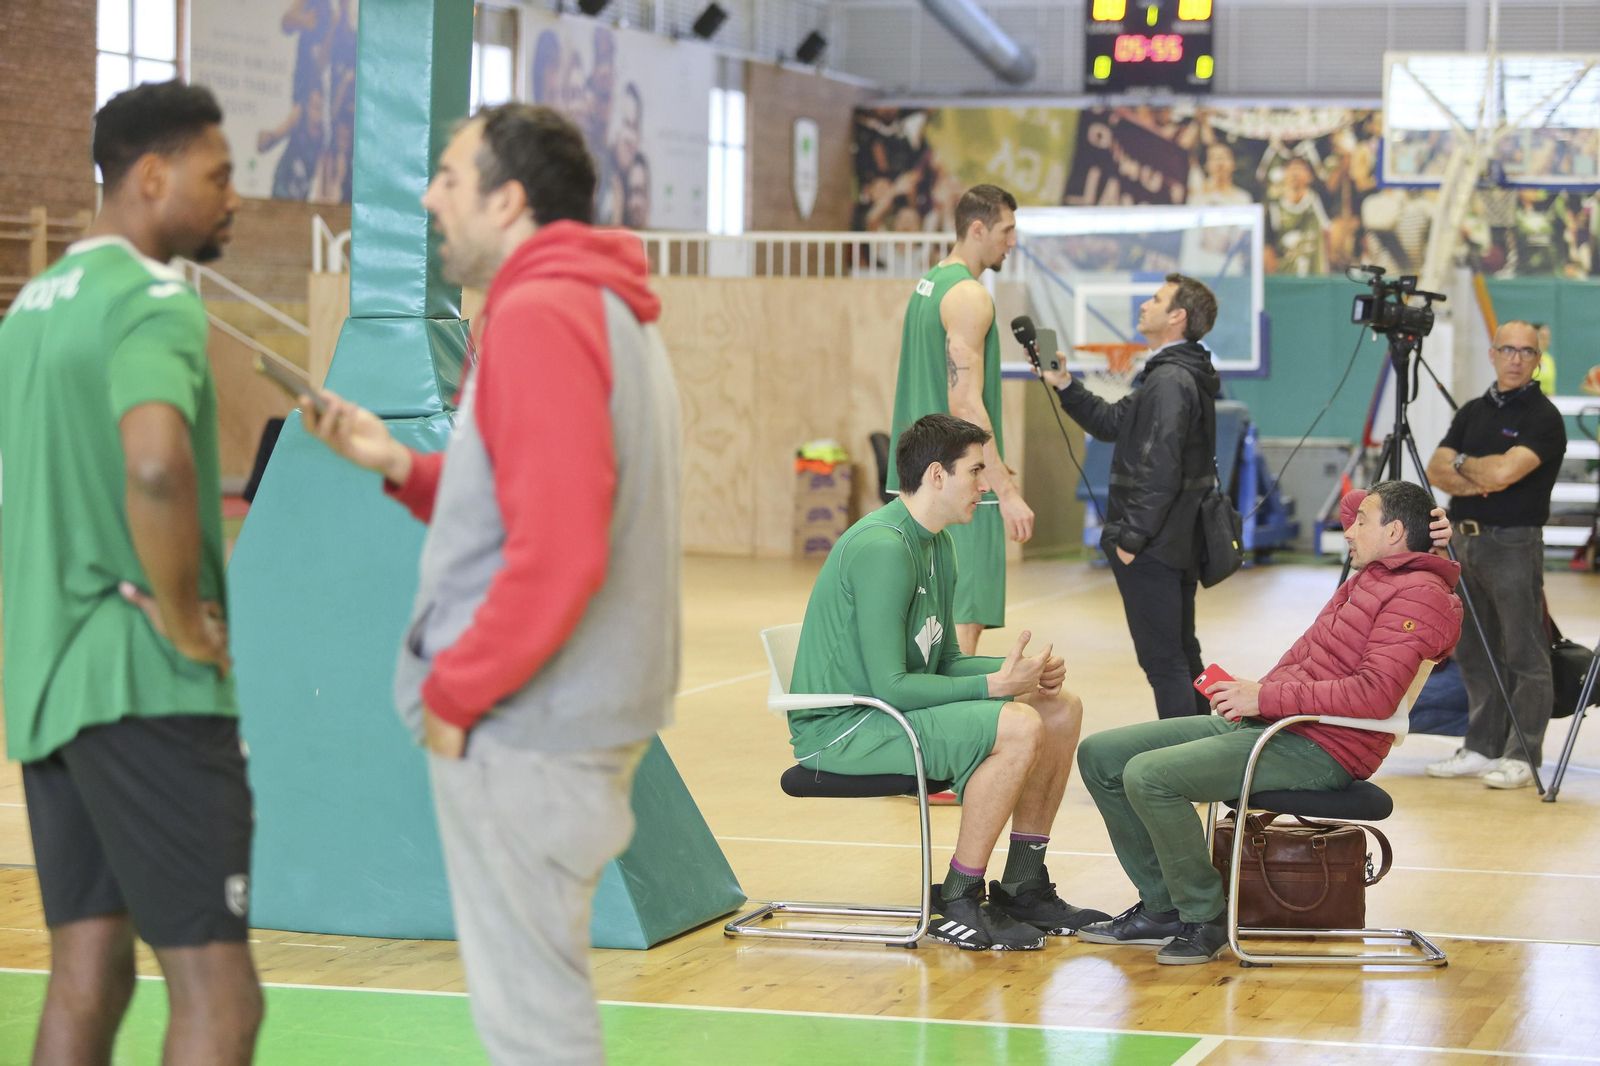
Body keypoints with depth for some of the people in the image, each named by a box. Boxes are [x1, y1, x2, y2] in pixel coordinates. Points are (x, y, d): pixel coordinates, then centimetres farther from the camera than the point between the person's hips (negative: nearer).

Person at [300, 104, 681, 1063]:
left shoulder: (540, 316, -17)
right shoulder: (609, 311, 15)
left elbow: (558, 552, -25)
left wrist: (456, 693, -16)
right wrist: (406, 468, 8)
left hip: (522, 730, -10)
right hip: (586, 711, 10)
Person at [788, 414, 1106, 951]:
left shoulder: (937, 544, 11)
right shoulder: (883, 548, -22)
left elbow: (943, 661, 14)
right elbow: (890, 685, -24)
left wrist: (1019, 670, -4)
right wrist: (995, 684, -21)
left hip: (894, 711, 10)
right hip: (840, 730, -10)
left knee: (1061, 708, 6)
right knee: (1018, 727, -26)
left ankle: (1024, 887, 13)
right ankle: (960, 905, -16)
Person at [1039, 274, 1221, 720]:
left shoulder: (1170, 381, -17)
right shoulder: (1180, 374, 16)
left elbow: (1160, 471, -23)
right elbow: (1112, 422, 23)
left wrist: (1131, 536, -19)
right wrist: (1064, 385, 14)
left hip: (1153, 549, -11)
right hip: (1179, 544, 11)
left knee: (1163, 660, -7)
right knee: (1182, 654, 17)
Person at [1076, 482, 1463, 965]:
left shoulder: (1418, 595, -10)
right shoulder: (1368, 579, 19)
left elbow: (1375, 694, -24)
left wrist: (1267, 697, -21)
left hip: (1318, 749, -10)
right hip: (1262, 723, 10)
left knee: (1148, 776, -28)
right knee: (1101, 756, 6)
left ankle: (1204, 920, -10)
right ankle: (1162, 907, 13)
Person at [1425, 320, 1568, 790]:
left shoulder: (1543, 417, -7)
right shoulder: (1473, 411, 15)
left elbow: (1505, 470, -21)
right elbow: (1436, 470, 7)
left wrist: (1462, 463, -3)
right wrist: (1477, 482, -11)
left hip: (1514, 544, -7)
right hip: (1465, 540, 7)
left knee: (1524, 657, -4)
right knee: (1474, 654, 11)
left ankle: (1522, 757, -2)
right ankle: (1481, 749, 18)